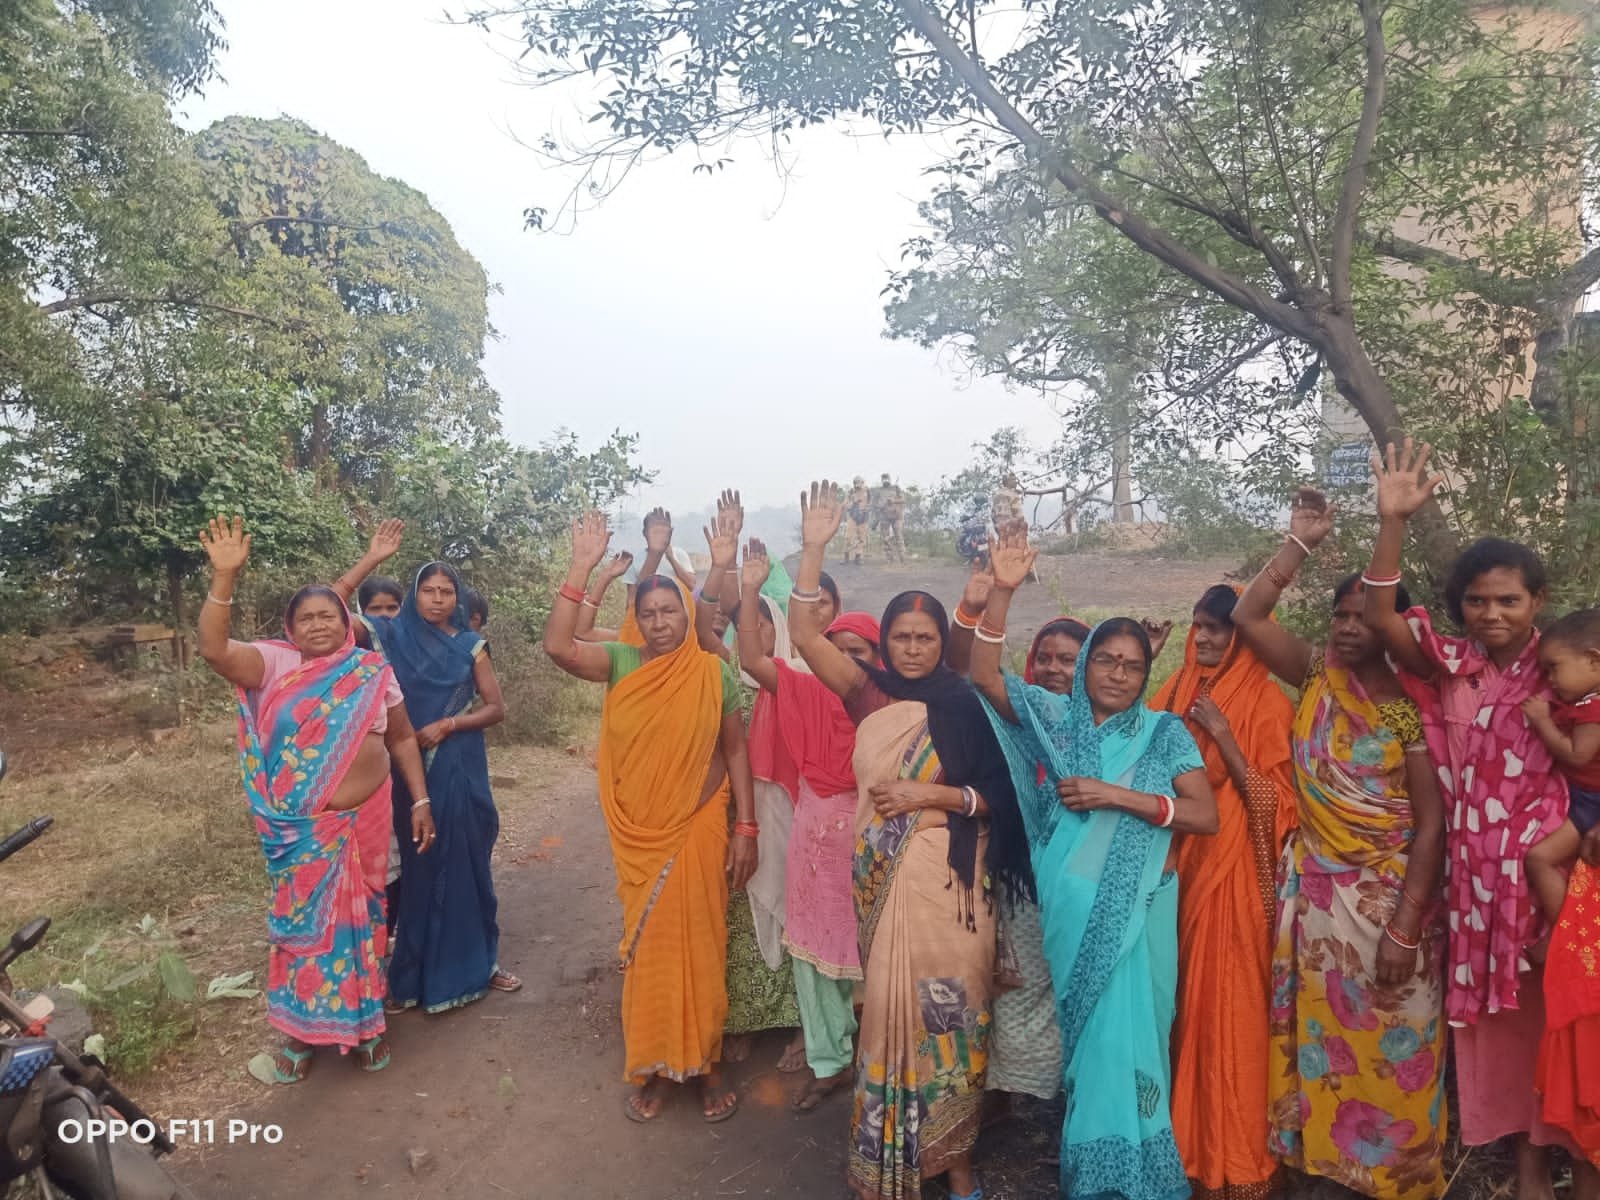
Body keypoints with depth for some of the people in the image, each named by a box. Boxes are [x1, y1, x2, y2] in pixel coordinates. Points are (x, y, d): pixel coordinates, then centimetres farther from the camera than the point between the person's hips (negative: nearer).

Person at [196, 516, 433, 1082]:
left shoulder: (372, 671, 1)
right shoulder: (274, 664, -3)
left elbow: (403, 738, 6)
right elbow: (214, 648, -21)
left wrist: (421, 800, 2)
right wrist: (225, 575, -30)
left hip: (363, 819, 1)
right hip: (299, 827, -1)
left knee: (359, 918, 13)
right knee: (301, 920, 10)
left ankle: (363, 1022, 31)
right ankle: (300, 1031, 29)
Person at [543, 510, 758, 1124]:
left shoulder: (714, 672, -6)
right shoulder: (621, 663, -4)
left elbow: (736, 750, -1)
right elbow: (557, 647, -21)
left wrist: (745, 829, -6)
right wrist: (582, 568, -23)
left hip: (700, 828, -1)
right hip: (639, 835, 1)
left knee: (699, 944, 9)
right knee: (649, 946, 12)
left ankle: (705, 1062, 27)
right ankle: (653, 1066, 28)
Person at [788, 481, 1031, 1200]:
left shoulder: (962, 705, 0)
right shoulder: (868, 693, 2)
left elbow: (994, 795, -1)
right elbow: (804, 634, -8)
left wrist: (928, 795, -15)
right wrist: (815, 548, -14)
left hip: (950, 879, -1)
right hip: (886, 877, 1)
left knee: (949, 1008, 5)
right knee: (892, 1005, 10)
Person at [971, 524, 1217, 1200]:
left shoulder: (1165, 732, 0)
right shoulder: (1055, 718, 2)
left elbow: (1206, 817, -7)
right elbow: (984, 675, -10)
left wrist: (1118, 796, -17)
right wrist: (1002, 591, -19)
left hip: (1134, 909, -1)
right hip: (1065, 906, 1)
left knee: (1124, 1033, 1)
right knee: (1079, 1031, 11)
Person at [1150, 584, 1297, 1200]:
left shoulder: (1267, 701, -7)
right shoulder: (1177, 691, 8)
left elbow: (1274, 801, -12)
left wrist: (1222, 735, -18)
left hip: (1234, 869, -5)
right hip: (1179, 861, 5)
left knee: (1231, 1002, 2)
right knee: (1187, 998, 12)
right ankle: (1188, 1133, 28)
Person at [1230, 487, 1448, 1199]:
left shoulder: (1410, 708, -10)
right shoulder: (1315, 676, 2)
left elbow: (1431, 822, -13)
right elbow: (1247, 617, -7)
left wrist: (1404, 928, -18)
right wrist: (1300, 542, -11)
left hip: (1386, 899, -4)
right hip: (1315, 892, 4)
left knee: (1389, 1049, 9)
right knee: (1322, 1037, 16)